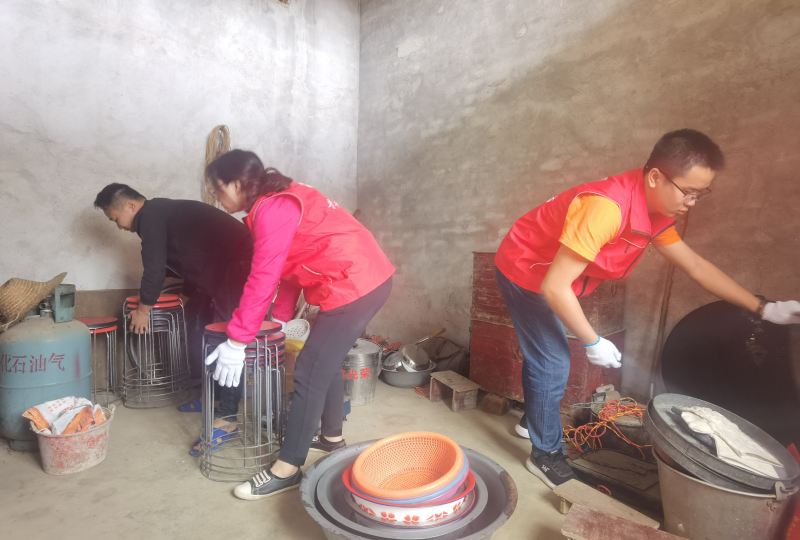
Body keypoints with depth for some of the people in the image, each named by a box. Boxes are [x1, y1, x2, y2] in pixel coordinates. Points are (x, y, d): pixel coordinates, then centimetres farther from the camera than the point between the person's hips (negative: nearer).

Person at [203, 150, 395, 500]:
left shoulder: (272, 210, -15)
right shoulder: (278, 201, 16)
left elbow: (262, 280, -18)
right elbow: (290, 266, 16)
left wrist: (236, 342, -12)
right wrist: (280, 318, 15)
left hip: (353, 286, -10)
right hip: (363, 280, 10)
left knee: (310, 374, -4)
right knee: (326, 363, 21)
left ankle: (286, 470, 10)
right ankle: (332, 438, 39)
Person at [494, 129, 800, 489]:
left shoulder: (654, 213, -5)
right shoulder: (606, 208, -35)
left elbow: (696, 266, 6)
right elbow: (555, 287, -35)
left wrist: (763, 309, 4)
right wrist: (593, 343, -23)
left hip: (546, 274, 9)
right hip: (523, 272, -9)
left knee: (543, 351, 23)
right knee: (553, 365, -3)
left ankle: (533, 419, 46)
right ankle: (545, 455, 18)